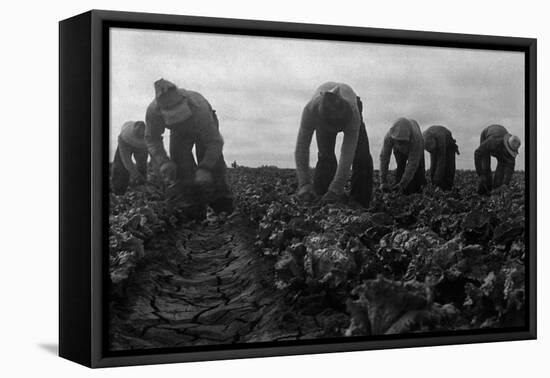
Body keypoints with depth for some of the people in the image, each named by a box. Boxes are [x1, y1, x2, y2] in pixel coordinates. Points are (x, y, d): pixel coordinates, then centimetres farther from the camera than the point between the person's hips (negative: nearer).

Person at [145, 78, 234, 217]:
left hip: (205, 127, -2)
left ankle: (226, 213, -3)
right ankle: (196, 213, -13)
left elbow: (215, 141, -39)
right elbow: (152, 138, -19)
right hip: (179, 132, 3)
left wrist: (205, 169, -50)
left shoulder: (198, 108, -46)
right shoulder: (153, 111, -37)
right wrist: (163, 162, -35)